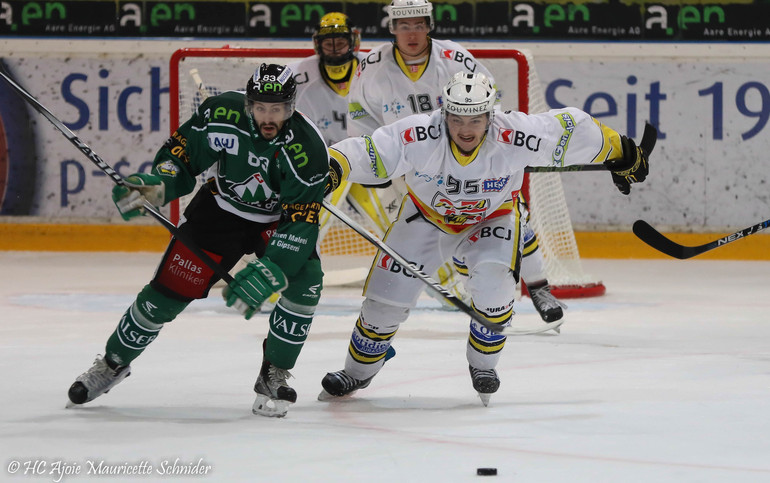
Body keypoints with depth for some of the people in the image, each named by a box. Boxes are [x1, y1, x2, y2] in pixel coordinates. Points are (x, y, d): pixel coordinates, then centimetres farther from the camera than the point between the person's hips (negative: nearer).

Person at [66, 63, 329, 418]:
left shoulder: (307, 149, -32)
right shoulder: (222, 114, -25)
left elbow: (301, 222, -33)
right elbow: (182, 152, -9)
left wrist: (267, 274, -42)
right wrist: (157, 186, -29)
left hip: (279, 219, -1)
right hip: (221, 208, 1)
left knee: (304, 279, -26)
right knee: (168, 289, -4)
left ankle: (273, 376, -8)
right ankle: (113, 363, 20)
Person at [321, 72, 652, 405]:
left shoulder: (513, 135, -32)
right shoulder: (420, 137, -34)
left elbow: (571, 130, -20)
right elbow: (367, 153, -36)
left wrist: (619, 153, -7)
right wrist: (329, 166, -57)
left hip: (492, 216, -1)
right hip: (427, 216, 1)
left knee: (493, 279, -28)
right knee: (387, 294, -3)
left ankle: (482, 364, 0)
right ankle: (358, 373, 24)